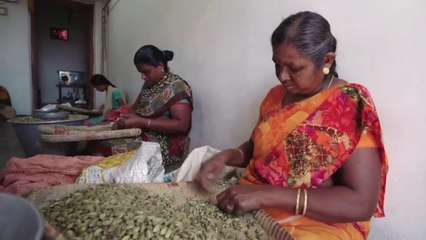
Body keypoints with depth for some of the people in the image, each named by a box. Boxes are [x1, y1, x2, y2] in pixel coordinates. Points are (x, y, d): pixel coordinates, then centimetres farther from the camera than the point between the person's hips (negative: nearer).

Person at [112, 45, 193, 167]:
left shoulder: (176, 86, -12)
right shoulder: (149, 84, 11)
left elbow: (182, 125, -21)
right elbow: (136, 107, 17)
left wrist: (142, 122, -23)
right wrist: (124, 119, -6)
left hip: (165, 147, -7)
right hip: (141, 138, 7)